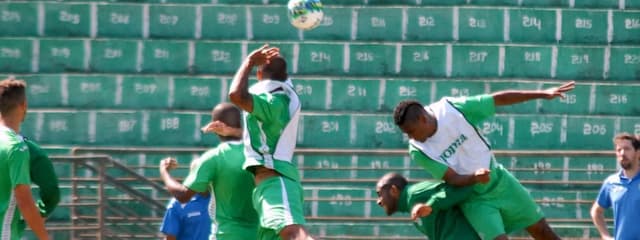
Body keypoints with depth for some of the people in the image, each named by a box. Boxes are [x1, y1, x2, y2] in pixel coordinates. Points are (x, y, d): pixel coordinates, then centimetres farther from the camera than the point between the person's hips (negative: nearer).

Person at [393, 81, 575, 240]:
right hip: (474, 199, -2)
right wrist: (474, 178, -43)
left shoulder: (453, 108, -19)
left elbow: (499, 99, -12)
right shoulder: (418, 151, -19)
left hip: (500, 182, 2)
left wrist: (543, 94, -11)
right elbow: (452, 179, -20)